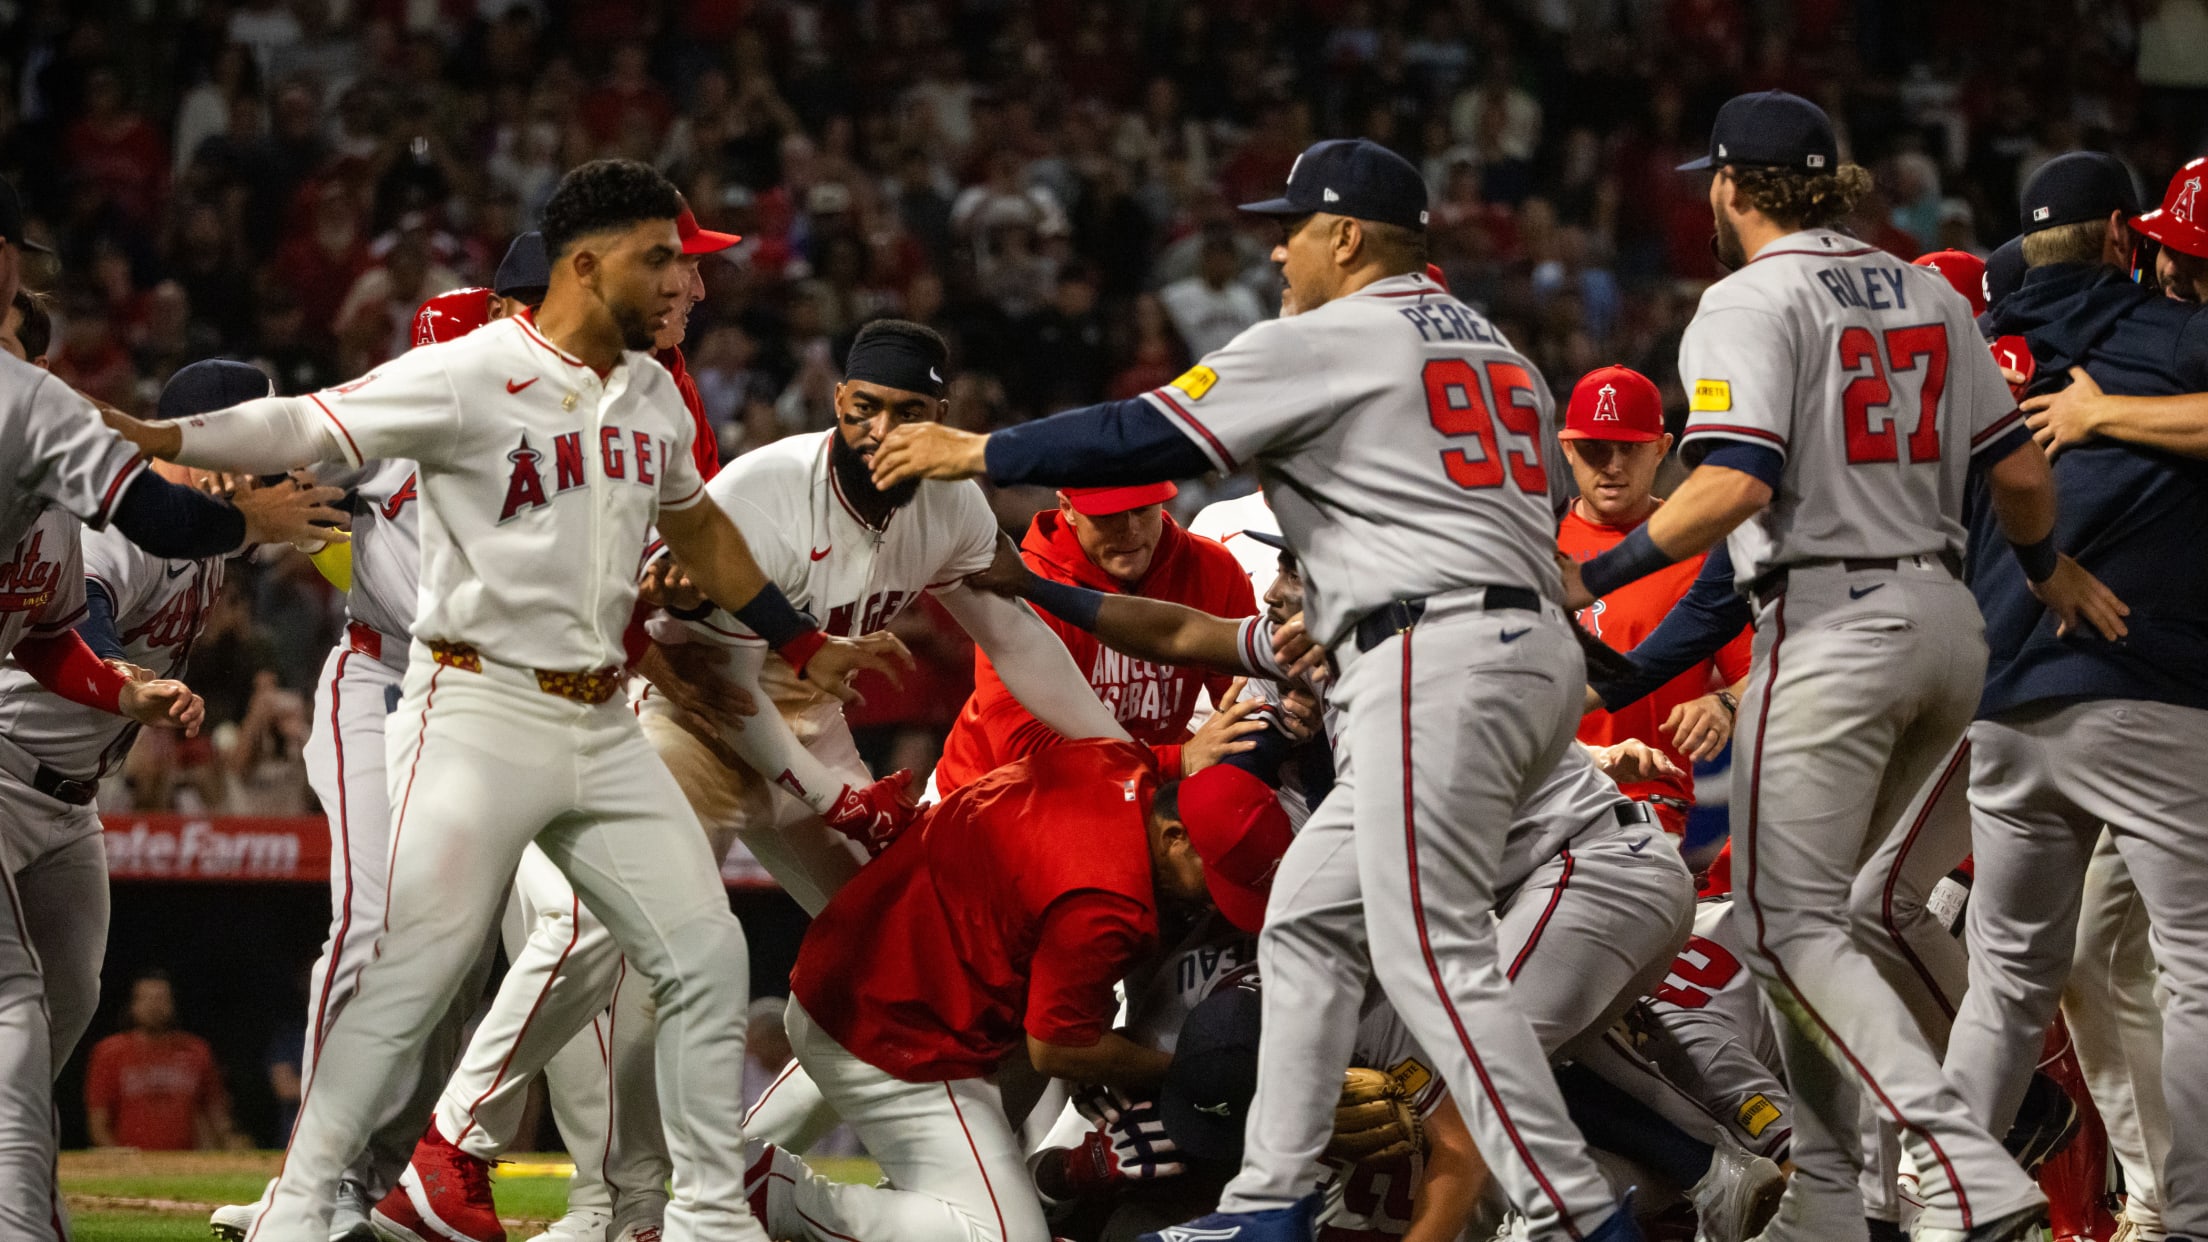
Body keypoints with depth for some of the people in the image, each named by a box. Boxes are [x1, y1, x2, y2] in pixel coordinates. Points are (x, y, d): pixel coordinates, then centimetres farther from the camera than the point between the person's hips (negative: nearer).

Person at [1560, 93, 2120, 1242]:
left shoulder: (1750, 301, -7)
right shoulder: (1927, 296, 14)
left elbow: (1734, 486, -19)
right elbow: (2018, 471, 15)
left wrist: (1596, 576, -13)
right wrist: (2050, 568, 34)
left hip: (1833, 622, -8)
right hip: (1945, 620, 8)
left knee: (1792, 920, -7)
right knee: (1808, 906, 18)